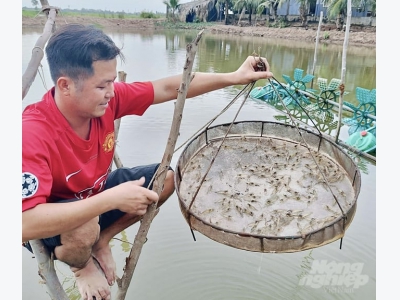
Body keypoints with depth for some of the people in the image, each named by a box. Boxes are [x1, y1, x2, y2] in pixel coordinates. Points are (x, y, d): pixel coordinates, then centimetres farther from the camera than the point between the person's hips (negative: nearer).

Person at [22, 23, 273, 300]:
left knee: (167, 178, -6)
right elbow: (25, 225, -42)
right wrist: (111, 199, -45)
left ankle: (102, 240, 11)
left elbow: (170, 88, -16)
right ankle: (81, 265, 2)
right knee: (85, 229, -40)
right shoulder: (32, 134, -36)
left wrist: (234, 77, -19)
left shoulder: (106, 98, -20)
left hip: (93, 192, 6)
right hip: (50, 222, -5)